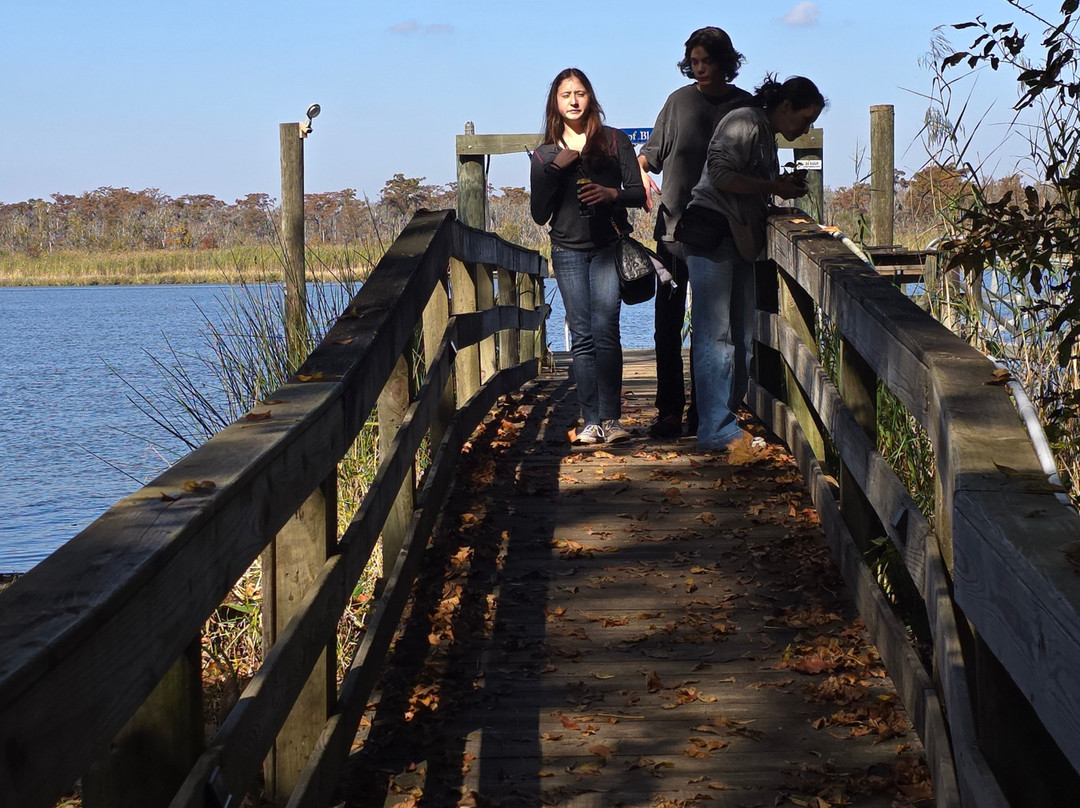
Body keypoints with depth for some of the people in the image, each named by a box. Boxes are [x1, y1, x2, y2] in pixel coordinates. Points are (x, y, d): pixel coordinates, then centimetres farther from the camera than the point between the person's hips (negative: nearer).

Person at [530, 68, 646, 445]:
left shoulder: (614, 141, 7)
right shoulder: (545, 155, 11)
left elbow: (639, 193, 5)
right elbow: (539, 213, 4)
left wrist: (611, 194, -15)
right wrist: (555, 170, -8)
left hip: (608, 247, -2)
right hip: (568, 251, 2)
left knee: (605, 331, -12)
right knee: (582, 337, -2)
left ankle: (611, 418, -11)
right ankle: (591, 422, -2)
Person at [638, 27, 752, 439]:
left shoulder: (745, 107, 3)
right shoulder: (679, 101, 5)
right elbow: (650, 151, 11)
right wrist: (641, 172, -10)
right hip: (674, 226, 0)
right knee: (667, 324, -3)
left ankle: (701, 411, 11)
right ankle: (670, 410, 2)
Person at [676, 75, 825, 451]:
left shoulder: (766, 134, 20)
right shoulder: (745, 123, -10)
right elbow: (720, 175, -20)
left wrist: (783, 187, 7)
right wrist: (774, 187, -14)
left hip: (737, 239, 10)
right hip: (711, 233, -10)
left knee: (740, 335, 9)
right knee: (715, 333, -10)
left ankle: (727, 419, 15)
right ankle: (717, 431, -10)